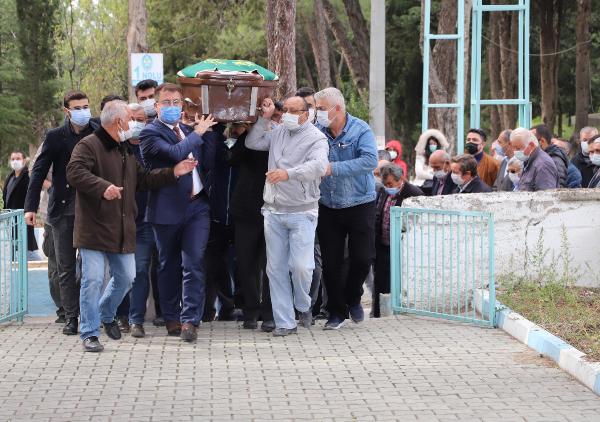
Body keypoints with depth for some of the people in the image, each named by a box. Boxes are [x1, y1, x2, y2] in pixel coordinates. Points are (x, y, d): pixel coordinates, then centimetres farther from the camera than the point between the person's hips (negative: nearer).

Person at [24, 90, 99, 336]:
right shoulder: (55, 137, 0)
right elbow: (39, 172, 0)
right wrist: (31, 207, -7)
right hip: (63, 210, 0)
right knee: (66, 268, 4)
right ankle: (71, 318, 10)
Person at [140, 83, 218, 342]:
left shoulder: (189, 132, 15)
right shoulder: (150, 133, -6)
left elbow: (207, 164, 10)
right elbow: (175, 154, -23)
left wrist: (208, 133, 1)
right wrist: (197, 133, -11)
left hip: (197, 206, 4)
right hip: (168, 208, -4)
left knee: (194, 264, -7)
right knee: (169, 266, 9)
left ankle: (190, 320, -8)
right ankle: (172, 319, 22)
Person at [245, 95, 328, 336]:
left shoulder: (316, 138, -7)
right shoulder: (278, 133, 12)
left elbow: (318, 166, -23)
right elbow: (252, 143, 16)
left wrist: (288, 173, -36)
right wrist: (265, 118, 7)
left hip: (302, 212, -5)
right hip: (273, 210, 5)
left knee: (301, 266, -12)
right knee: (276, 268, 4)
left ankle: (303, 307, 18)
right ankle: (285, 322, 10)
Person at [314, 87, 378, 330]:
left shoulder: (361, 130, -11)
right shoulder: (317, 132, 0)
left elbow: (370, 161, -25)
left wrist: (334, 168, -30)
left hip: (360, 204, -3)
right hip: (329, 207, 3)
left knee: (362, 259, -2)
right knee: (331, 262, 3)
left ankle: (353, 298, 26)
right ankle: (336, 312, 17)